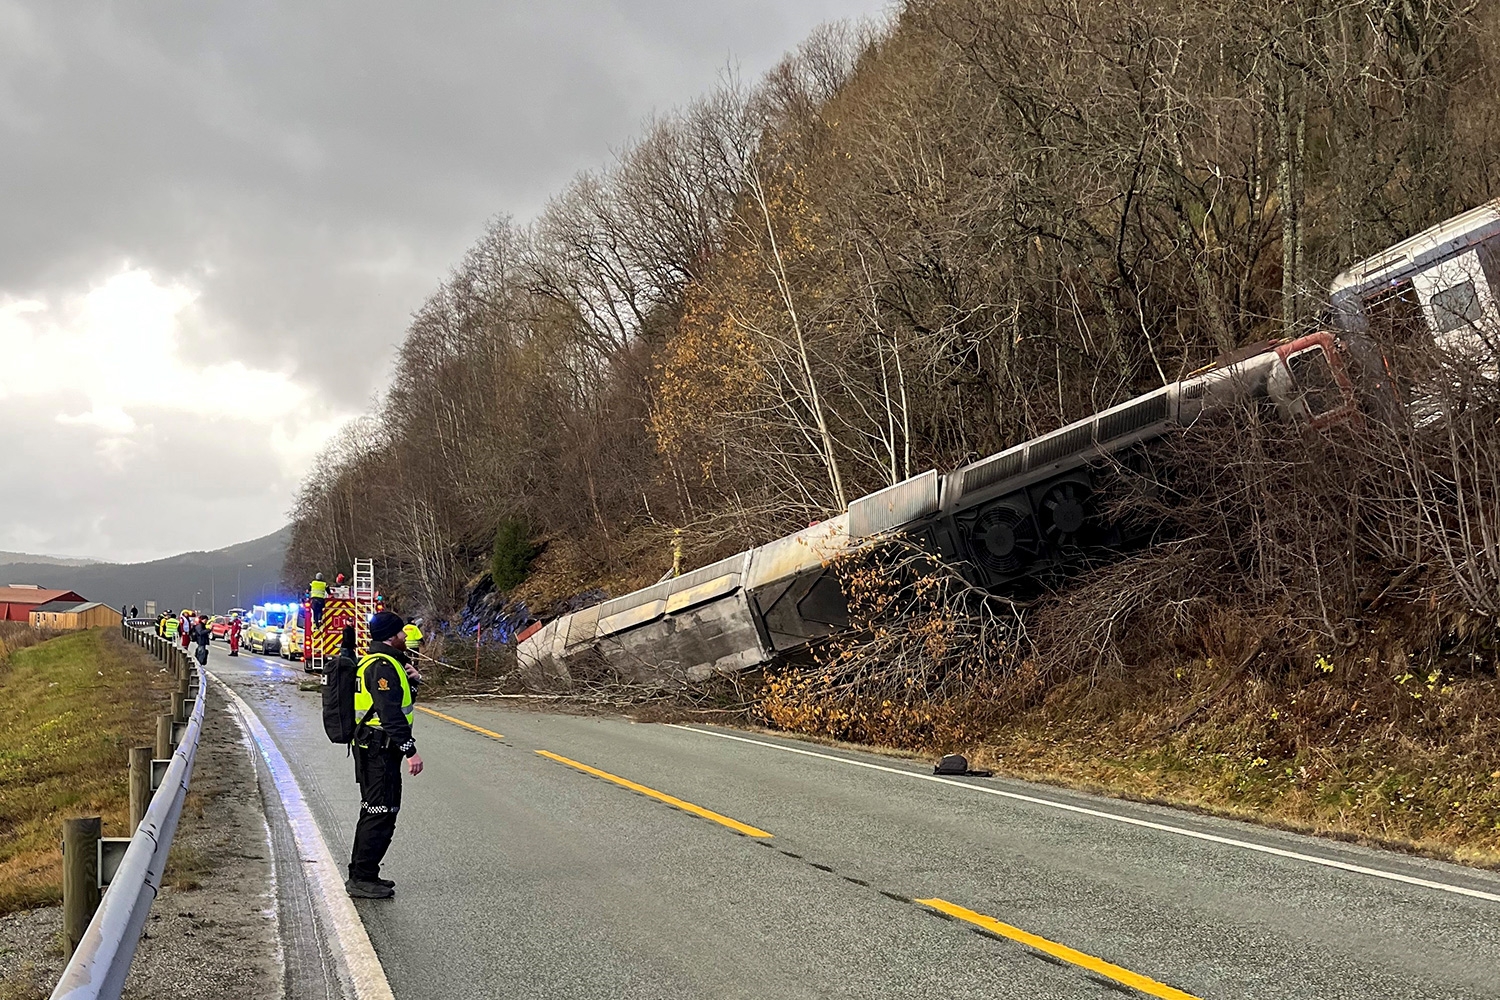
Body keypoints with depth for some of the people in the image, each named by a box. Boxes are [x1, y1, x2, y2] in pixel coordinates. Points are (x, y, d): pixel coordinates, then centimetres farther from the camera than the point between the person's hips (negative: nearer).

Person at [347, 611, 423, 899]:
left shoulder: (376, 662, 17)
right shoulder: (383, 666, -18)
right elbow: (391, 713, -25)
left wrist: (409, 680, 9)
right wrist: (410, 750, -25)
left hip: (373, 748, 11)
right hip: (379, 749, -11)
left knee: (374, 812, 18)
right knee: (381, 813, -8)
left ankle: (360, 874, 25)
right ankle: (362, 879, -5)